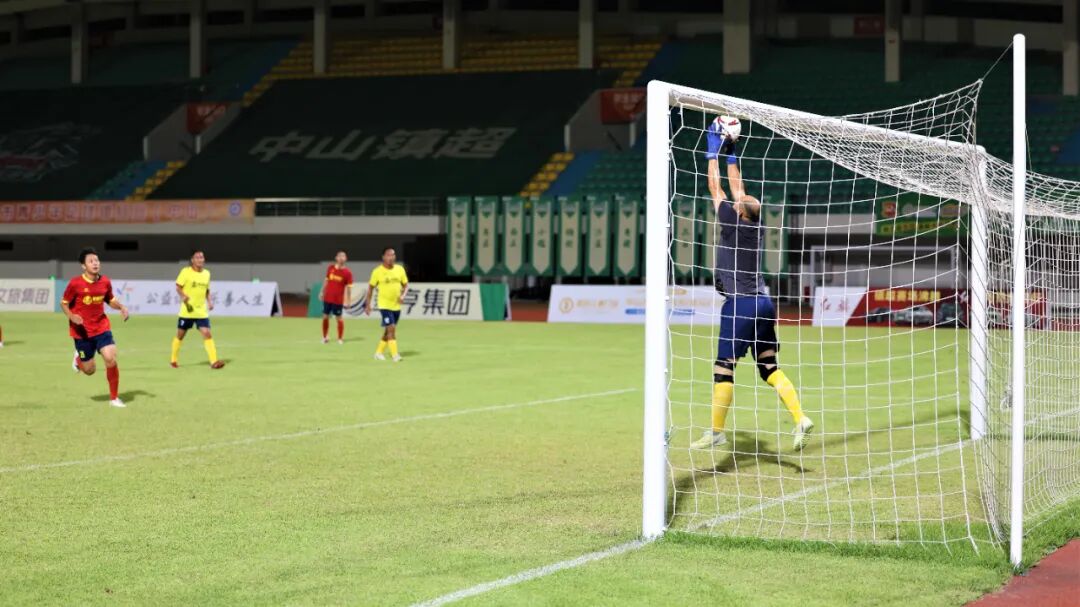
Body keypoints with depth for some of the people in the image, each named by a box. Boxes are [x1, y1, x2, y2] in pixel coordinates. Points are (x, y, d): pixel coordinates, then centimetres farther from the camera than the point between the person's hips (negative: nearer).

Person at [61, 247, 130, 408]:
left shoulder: (105, 282, -2)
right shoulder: (75, 283, -13)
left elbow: (110, 300, 14)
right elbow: (64, 303, -3)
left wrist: (121, 307, -6)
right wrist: (71, 316, -22)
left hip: (101, 327, 2)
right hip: (82, 331, -2)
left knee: (111, 359, -17)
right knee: (90, 370, 5)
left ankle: (114, 398, 0)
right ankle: (78, 358, 43)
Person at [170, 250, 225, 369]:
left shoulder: (206, 273, 8)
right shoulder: (186, 272, -7)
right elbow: (178, 287, -5)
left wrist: (209, 301, 4)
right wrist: (183, 296, -24)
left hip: (202, 311, 3)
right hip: (187, 310, -3)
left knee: (207, 334, -11)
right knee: (180, 335, 9)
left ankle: (214, 361, -17)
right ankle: (173, 360, 28)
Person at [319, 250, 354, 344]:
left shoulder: (347, 272, -7)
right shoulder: (330, 268, 4)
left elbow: (349, 287, -5)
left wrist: (348, 300, -7)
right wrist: (322, 292, 13)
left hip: (338, 300, -3)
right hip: (327, 298, 3)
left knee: (339, 318, 1)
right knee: (325, 317, 8)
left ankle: (340, 338, 12)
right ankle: (324, 337, 22)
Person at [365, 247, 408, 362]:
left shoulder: (400, 269, 1)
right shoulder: (377, 271, -9)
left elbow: (405, 284, 10)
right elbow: (370, 287, 0)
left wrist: (403, 295, -10)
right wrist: (368, 305, 0)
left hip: (396, 305, 5)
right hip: (385, 305, -5)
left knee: (388, 330, 13)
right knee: (391, 328, -16)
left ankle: (379, 352, 27)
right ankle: (395, 355, -15)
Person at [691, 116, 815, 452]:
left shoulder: (733, 222, -7)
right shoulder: (754, 222, 9)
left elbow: (716, 188, 2)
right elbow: (738, 189, 21)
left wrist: (714, 151, 10)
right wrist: (730, 154, 27)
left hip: (740, 305, -8)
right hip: (763, 303, 8)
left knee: (723, 368, -2)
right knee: (769, 367, 7)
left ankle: (716, 432, 1)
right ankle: (800, 418, -7)